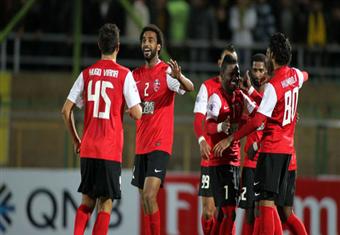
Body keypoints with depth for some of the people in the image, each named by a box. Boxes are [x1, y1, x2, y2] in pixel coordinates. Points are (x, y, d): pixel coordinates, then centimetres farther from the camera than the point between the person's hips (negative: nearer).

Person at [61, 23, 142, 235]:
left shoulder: (87, 74, 7)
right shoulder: (124, 75, -4)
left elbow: (66, 110, 6)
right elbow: (136, 114, -9)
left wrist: (76, 140, 18)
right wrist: (137, 105, 16)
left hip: (87, 149, 4)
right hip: (111, 151, -4)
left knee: (87, 201, 16)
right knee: (106, 204, 0)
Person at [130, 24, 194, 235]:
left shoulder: (167, 72, -6)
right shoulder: (136, 75, 13)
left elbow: (190, 88, -25)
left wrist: (179, 77, -45)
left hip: (160, 144, -7)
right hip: (141, 145, 7)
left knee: (149, 196, -18)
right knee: (144, 201, 8)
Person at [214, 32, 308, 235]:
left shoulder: (273, 86, -17)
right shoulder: (296, 76, 6)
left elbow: (257, 121, -22)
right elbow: (305, 76, 34)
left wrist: (230, 139, -16)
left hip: (271, 149, -8)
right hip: (287, 148, 8)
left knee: (265, 201, -12)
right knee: (271, 203, 11)